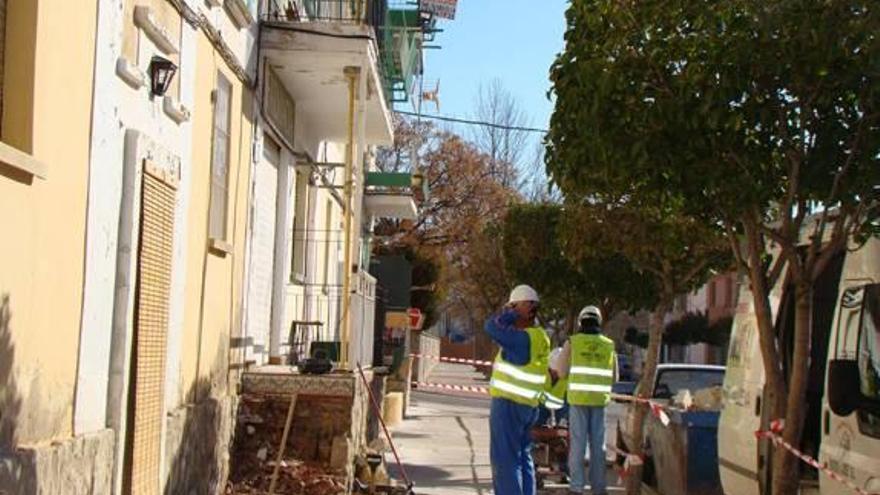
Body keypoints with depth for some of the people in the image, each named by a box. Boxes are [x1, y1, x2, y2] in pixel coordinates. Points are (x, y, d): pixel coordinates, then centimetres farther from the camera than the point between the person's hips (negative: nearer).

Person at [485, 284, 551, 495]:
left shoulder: (523, 338, -19)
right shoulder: (540, 337, 10)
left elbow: (492, 327, -24)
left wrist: (511, 314, -10)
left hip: (509, 405, -9)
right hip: (528, 406, 9)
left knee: (505, 461, -5)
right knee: (523, 457, 15)